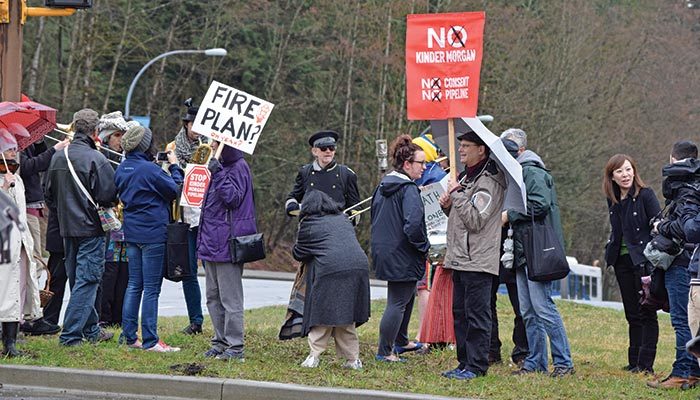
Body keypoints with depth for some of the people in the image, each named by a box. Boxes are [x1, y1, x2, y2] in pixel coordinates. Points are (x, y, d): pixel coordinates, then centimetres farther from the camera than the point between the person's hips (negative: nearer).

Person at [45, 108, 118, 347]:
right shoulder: (95, 159, -16)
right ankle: (70, 334, -9)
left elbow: (49, 195, 11)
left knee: (78, 279, 16)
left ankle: (91, 330, 27)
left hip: (67, 228, 7)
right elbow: (108, 195, -18)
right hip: (90, 228, -7)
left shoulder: (58, 157, 5)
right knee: (87, 281, -4)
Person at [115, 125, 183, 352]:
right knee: (151, 289, -3)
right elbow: (175, 190, -10)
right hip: (153, 233, -8)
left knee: (134, 285, 14)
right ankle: (150, 340, -2)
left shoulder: (122, 169, 6)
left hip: (132, 233, 8)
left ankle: (129, 336, 16)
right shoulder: (150, 169, -18)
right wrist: (175, 167, 5)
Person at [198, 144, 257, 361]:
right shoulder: (221, 166, 16)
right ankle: (220, 342, 21)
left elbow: (234, 198, -21)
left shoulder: (239, 167, -11)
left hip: (228, 242, -10)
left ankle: (235, 347, -2)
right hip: (212, 241, 10)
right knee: (213, 296, 14)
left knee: (230, 298, -6)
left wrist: (218, 175, -25)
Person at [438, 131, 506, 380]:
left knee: (477, 315, -6)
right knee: (460, 313, 12)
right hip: (460, 258, 10)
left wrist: (457, 194, -15)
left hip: (478, 261, -10)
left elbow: (475, 220, -20)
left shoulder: (488, 182, -12)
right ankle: (465, 363, 18)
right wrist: (448, 206, 6)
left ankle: (476, 366, -3)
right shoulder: (465, 177, 18)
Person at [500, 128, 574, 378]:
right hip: (522, 252, 10)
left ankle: (563, 362, -8)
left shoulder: (533, 173, -8)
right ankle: (536, 362, 13)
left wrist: (510, 215, -15)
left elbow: (540, 205, -21)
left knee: (542, 307, -11)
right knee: (528, 312, 9)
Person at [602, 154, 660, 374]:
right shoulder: (613, 200, 9)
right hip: (622, 262, 7)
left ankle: (646, 364, -2)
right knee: (632, 314, 11)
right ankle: (634, 361, 16)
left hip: (642, 261, -6)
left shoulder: (645, 195, -9)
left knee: (647, 314, -3)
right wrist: (610, 252, 9)